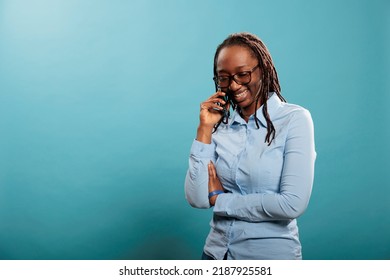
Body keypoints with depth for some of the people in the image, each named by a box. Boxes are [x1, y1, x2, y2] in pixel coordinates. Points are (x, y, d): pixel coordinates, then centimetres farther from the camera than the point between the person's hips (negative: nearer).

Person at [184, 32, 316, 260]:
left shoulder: (295, 119, -12)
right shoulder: (220, 124, -2)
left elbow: (293, 204, -21)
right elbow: (197, 199, -9)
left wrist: (219, 199, -12)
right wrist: (205, 129, -12)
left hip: (273, 253, -3)